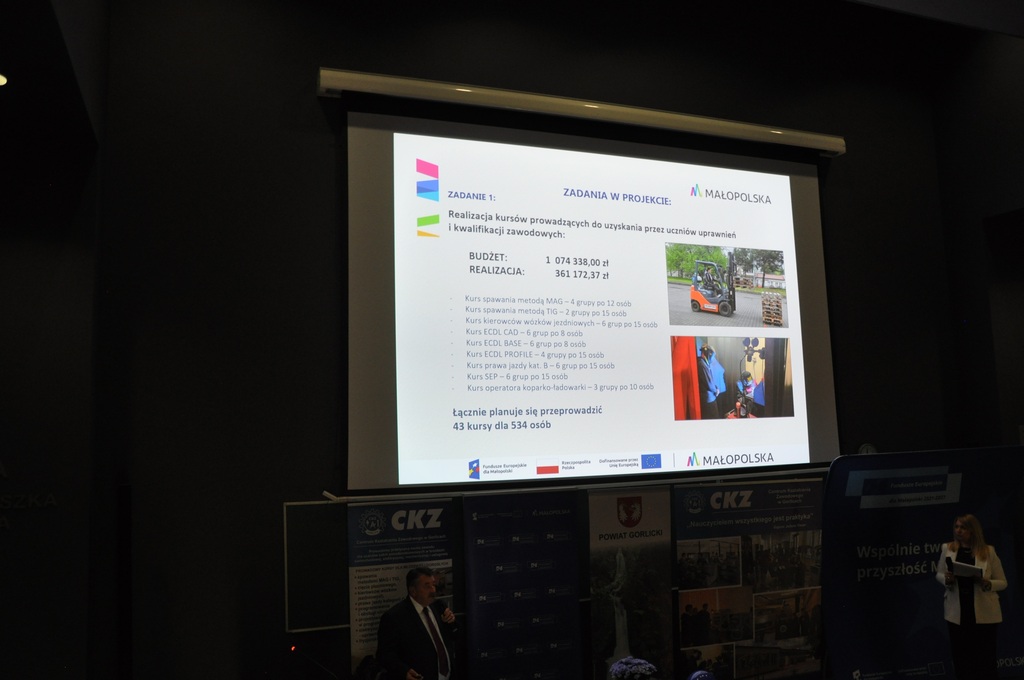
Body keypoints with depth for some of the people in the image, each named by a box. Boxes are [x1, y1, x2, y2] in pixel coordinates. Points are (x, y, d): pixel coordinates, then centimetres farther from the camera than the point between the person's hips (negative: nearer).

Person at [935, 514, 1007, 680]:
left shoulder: (988, 551, -4)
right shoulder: (947, 548, 1)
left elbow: (1002, 583, 0)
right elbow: (939, 574, 12)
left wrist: (985, 583, -20)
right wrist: (946, 579, -11)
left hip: (983, 613, -1)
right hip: (957, 613, 1)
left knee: (985, 658, 6)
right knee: (961, 657, 9)